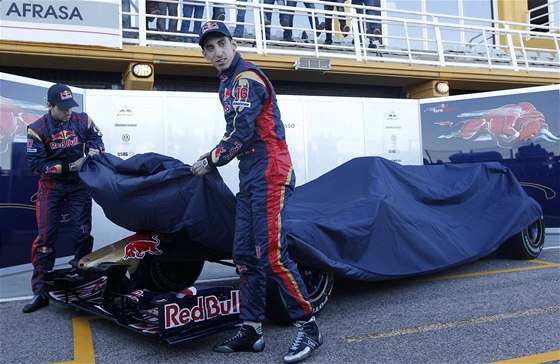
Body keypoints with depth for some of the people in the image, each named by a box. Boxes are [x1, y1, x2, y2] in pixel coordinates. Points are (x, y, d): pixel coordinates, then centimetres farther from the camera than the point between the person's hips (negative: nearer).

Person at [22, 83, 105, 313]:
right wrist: (69, 167, -20)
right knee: (45, 238, -2)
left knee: (83, 234, 6)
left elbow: (96, 139, 10)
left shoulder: (82, 121, -5)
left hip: (79, 184, 2)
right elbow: (36, 164, -14)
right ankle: (40, 292, 5)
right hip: (51, 186, -2)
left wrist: (94, 149, -14)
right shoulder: (37, 129, -11)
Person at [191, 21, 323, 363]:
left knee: (272, 254, -13)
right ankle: (252, 331, 16)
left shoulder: (247, 77, -10)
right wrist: (214, 155, 12)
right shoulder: (228, 83, 20)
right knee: (245, 255, 8)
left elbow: (241, 133, -16)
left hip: (269, 172, -10)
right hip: (249, 176, 10)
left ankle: (308, 327, 0)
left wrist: (211, 162, -4)